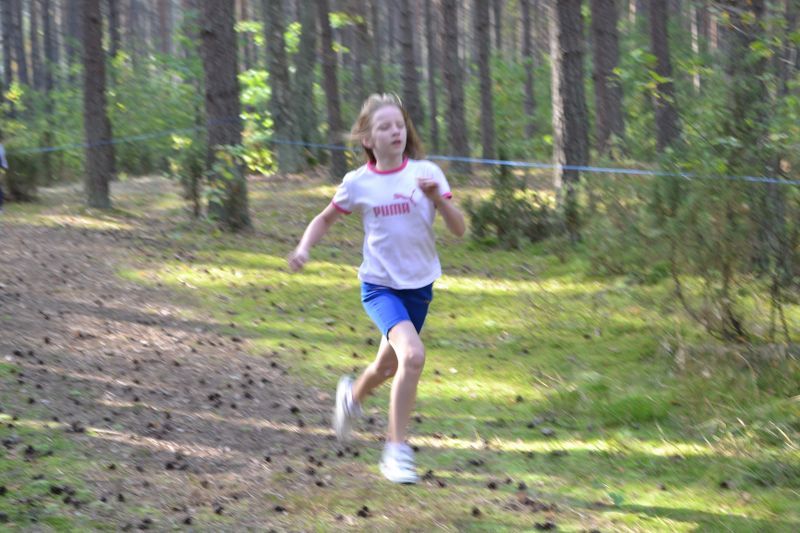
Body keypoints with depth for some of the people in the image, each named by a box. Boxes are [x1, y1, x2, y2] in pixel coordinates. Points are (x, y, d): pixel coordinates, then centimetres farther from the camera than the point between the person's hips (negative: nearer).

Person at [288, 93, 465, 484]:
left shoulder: (426, 173, -6)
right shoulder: (357, 183, -7)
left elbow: (458, 229, -6)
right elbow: (325, 219, 10)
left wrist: (438, 198, -23)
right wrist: (304, 248, -7)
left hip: (419, 286, 3)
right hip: (379, 286, -3)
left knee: (389, 367, 18)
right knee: (412, 354, -27)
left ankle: (353, 395, 55)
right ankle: (396, 451, -17)